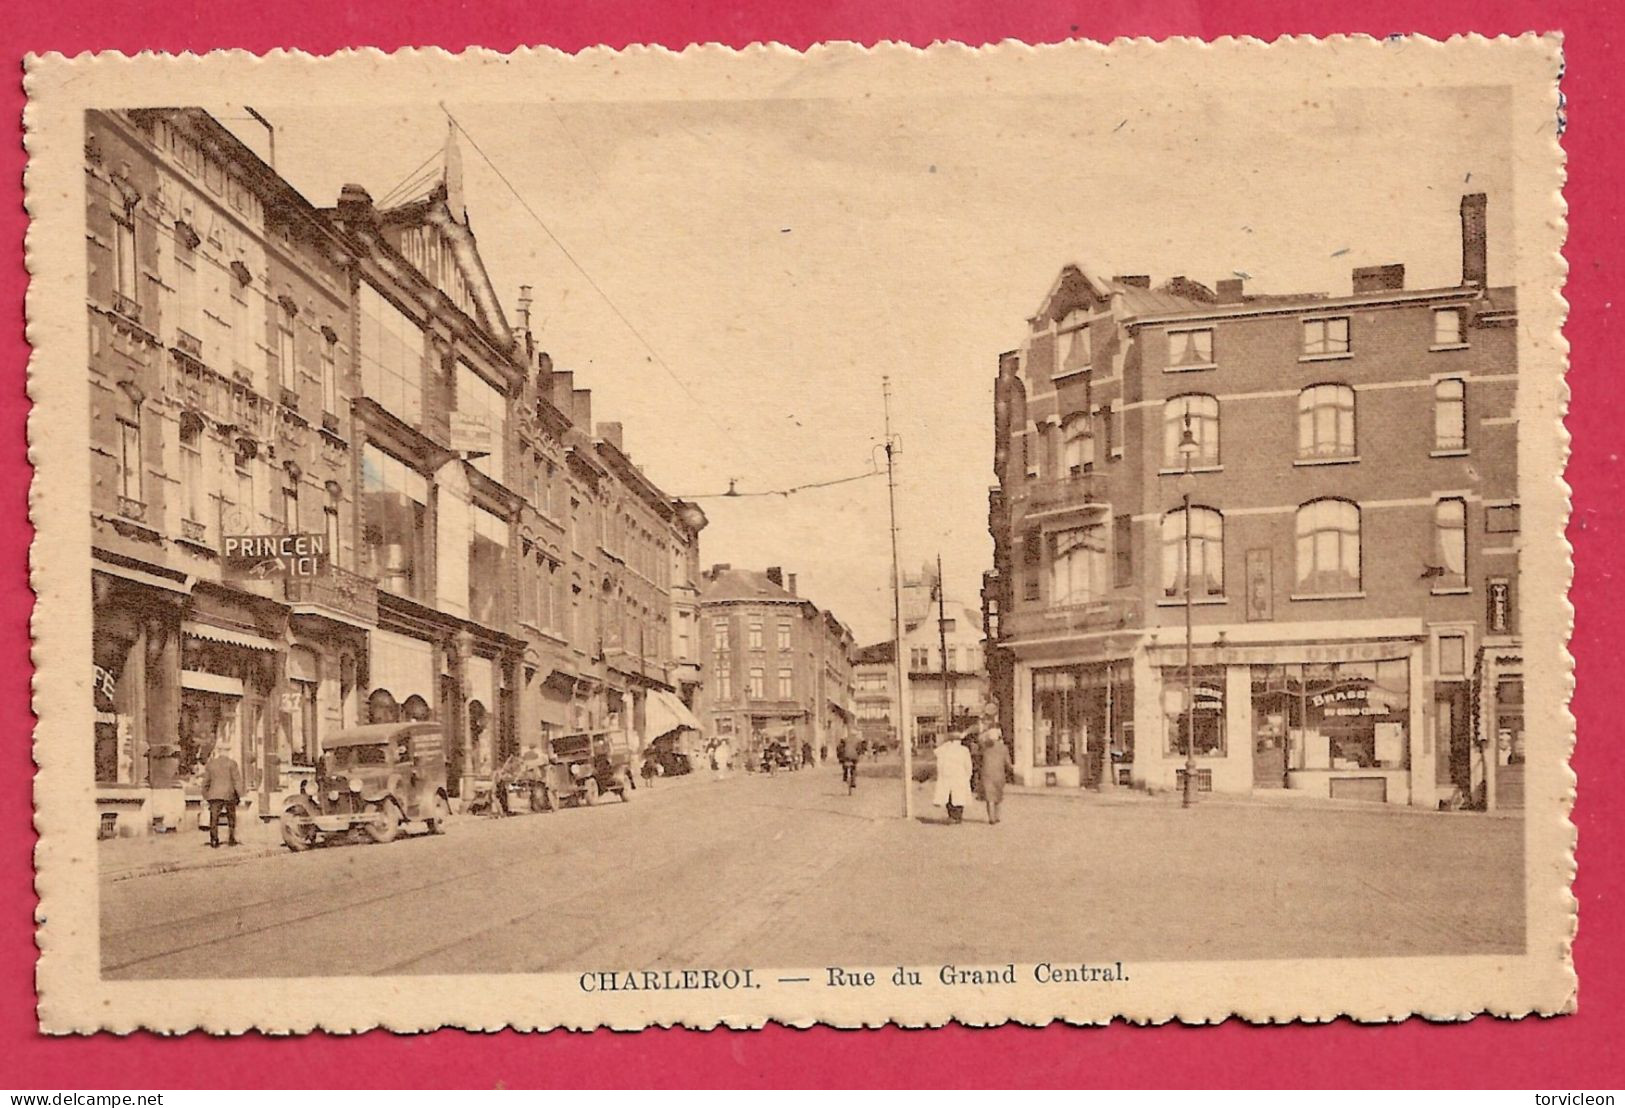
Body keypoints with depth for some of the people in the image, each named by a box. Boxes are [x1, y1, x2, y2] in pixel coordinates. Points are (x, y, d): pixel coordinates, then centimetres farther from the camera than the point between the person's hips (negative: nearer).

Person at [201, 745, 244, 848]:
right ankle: (231, 840, 13)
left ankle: (214, 841, -8)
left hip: (214, 795, 1)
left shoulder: (210, 764, 6)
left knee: (214, 818, 1)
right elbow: (237, 779, -5)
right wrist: (239, 794, 0)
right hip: (229, 794, -1)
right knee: (231, 818, 12)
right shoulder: (231, 763, -2)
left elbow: (206, 782, 9)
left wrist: (206, 796, 16)